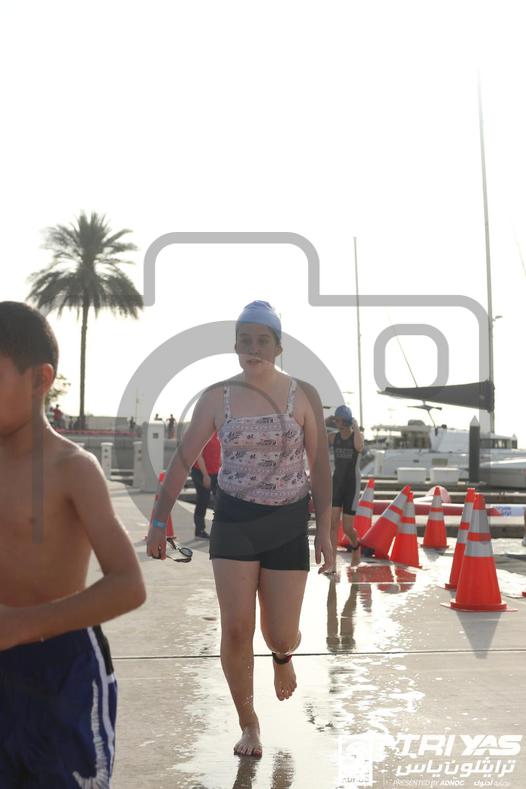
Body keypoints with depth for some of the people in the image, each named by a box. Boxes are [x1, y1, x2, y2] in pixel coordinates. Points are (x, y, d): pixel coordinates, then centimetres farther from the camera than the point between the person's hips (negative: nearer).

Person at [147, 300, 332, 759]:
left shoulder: (303, 395, -4)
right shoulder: (217, 397, -2)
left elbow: (320, 465, -1)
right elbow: (183, 461, 3)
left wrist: (325, 530, -3)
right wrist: (159, 520, 2)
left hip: (289, 523, 0)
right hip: (234, 520, 1)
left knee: (281, 635, 3)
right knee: (237, 629, -5)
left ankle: (282, 657, 42)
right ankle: (248, 724, 15)